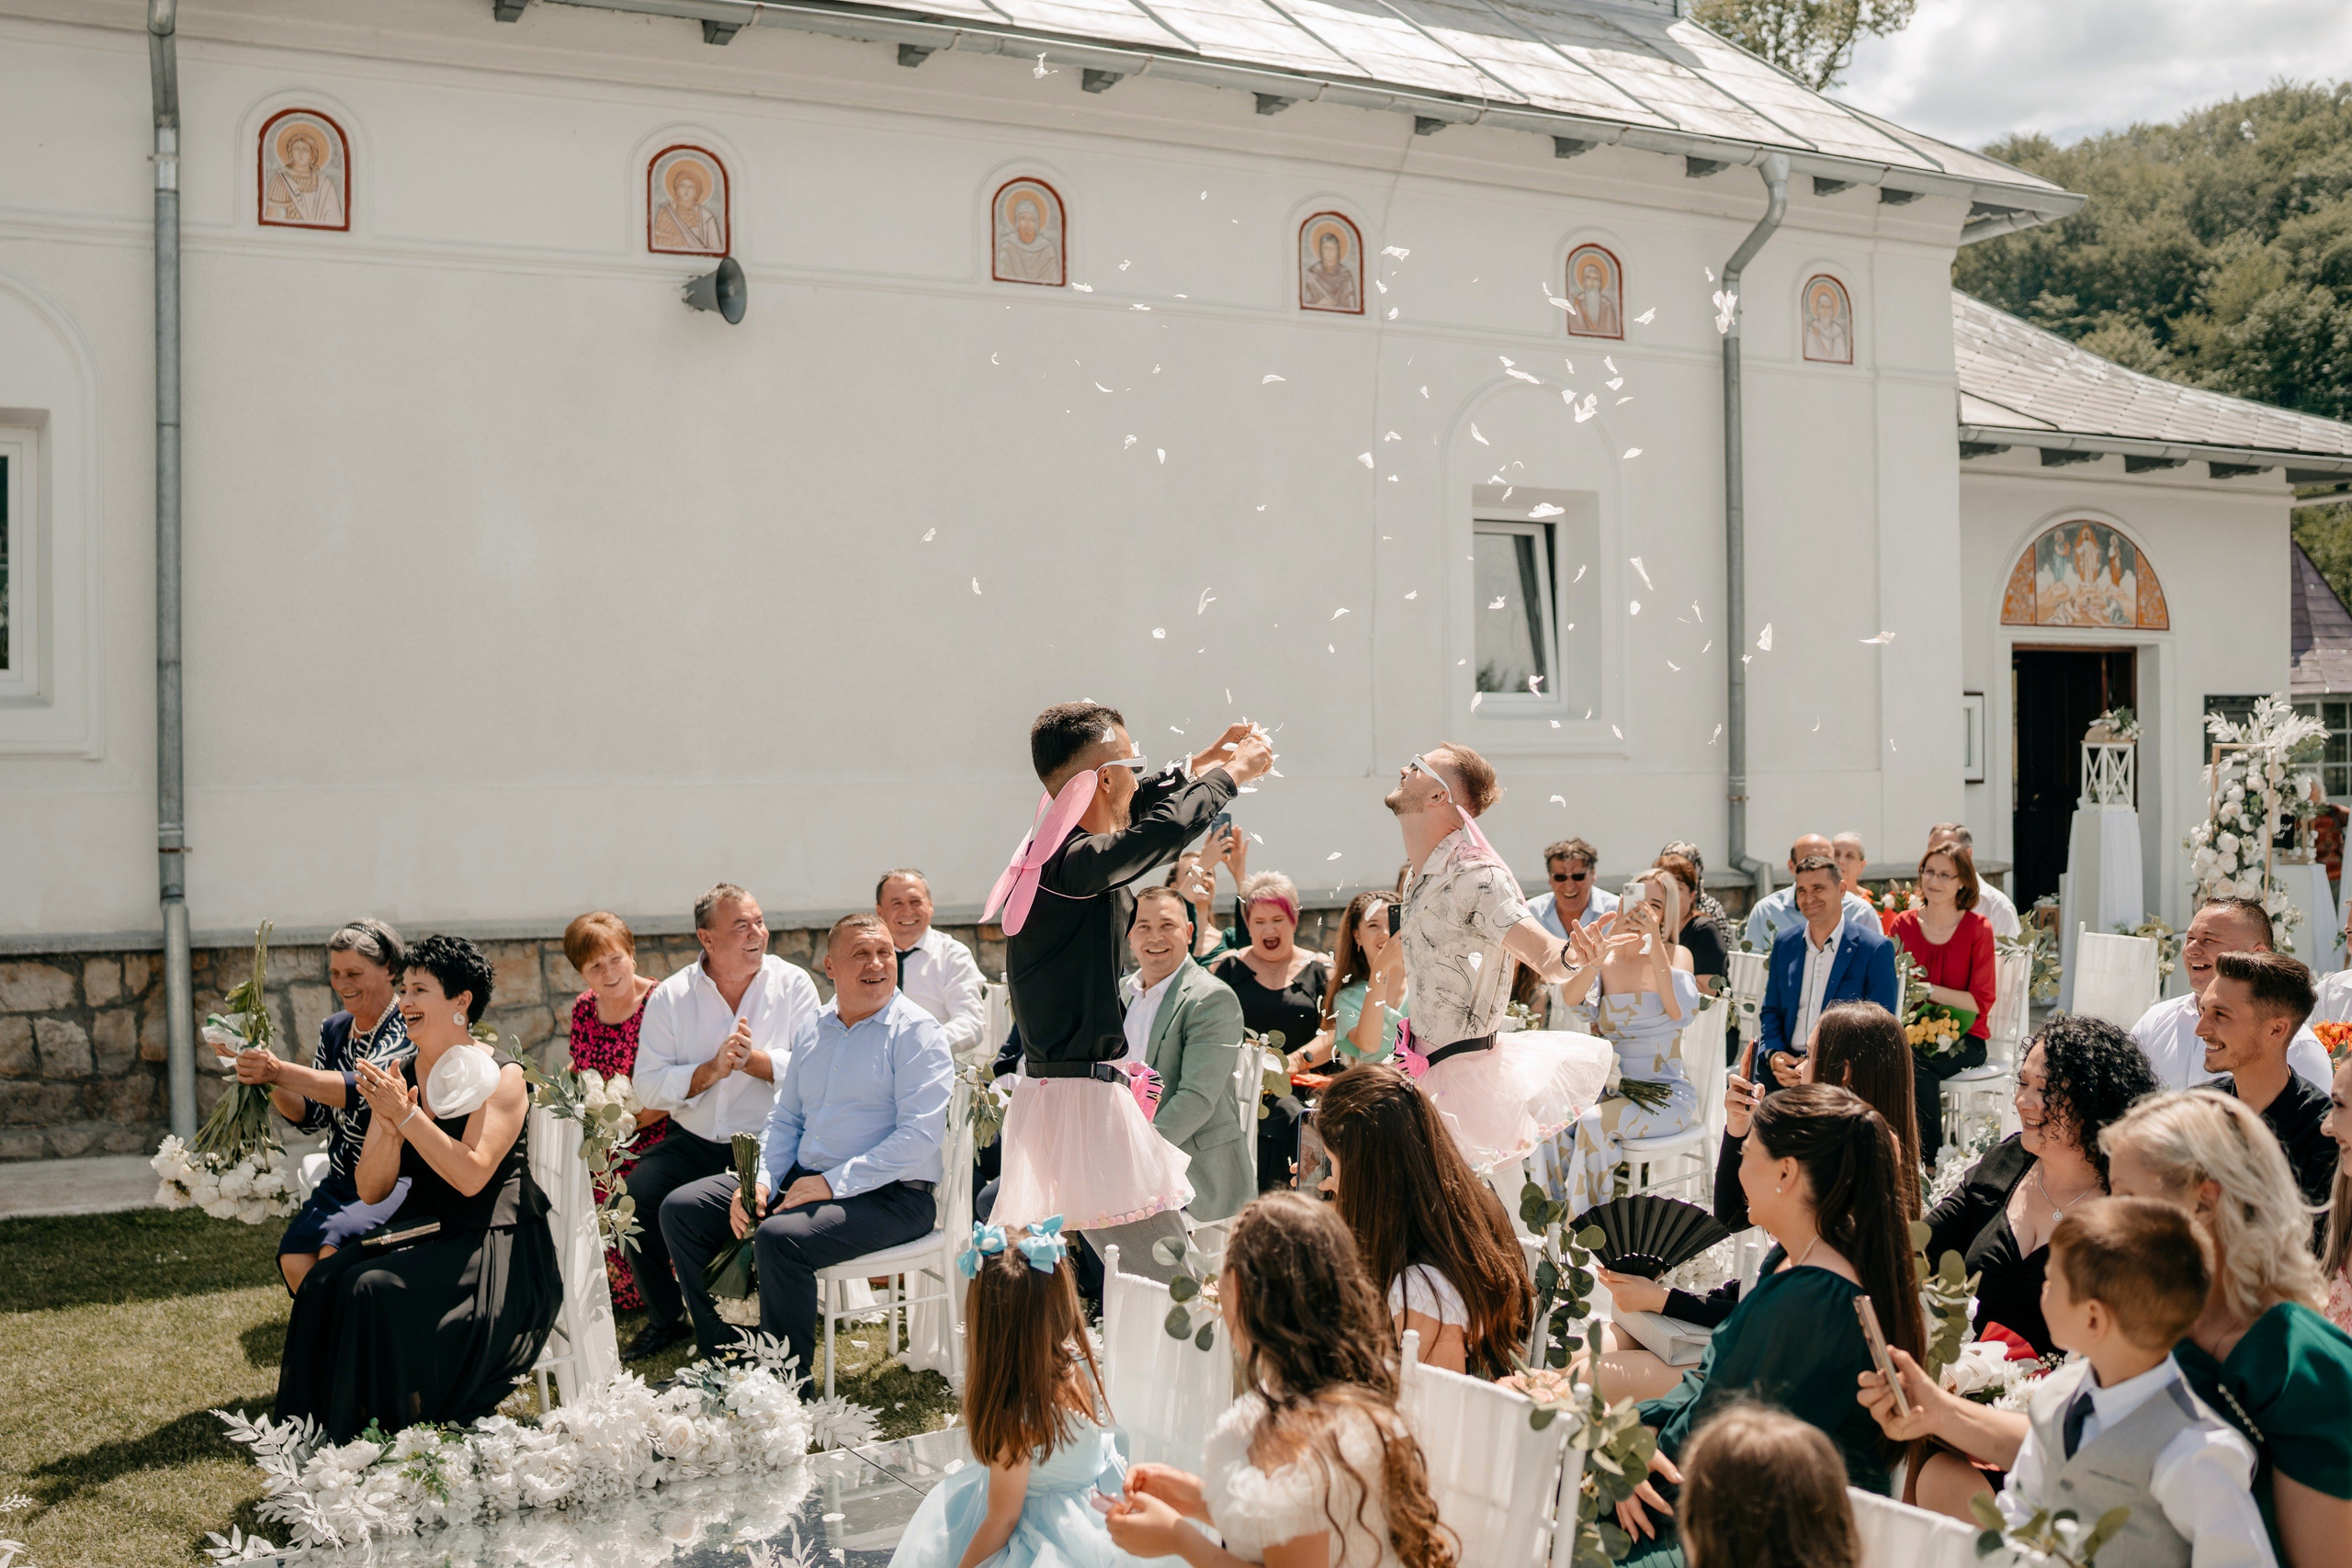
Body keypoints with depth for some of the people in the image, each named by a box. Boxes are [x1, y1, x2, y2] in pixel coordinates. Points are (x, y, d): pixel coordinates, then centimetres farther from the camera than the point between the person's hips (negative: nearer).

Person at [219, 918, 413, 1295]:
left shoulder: (409, 1028, -8)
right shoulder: (334, 1030, 13)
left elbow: (366, 1089, -25)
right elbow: (311, 1116, 11)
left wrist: (281, 1072, -34)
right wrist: (265, 1077, -6)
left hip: (400, 1179, -6)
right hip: (342, 1182, 6)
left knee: (335, 1245, -30)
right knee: (295, 1258, -20)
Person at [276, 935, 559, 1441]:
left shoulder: (501, 1076, -7)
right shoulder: (399, 1076, 10)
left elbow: (471, 1175, -20)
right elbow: (370, 1190, 4)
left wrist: (407, 1117, -22)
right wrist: (388, 1125, -14)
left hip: (492, 1245, -6)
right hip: (421, 1232, 6)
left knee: (375, 1289, -28)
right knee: (324, 1284, -19)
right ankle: (322, 1446, -11)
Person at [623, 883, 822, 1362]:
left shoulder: (792, 984, 1)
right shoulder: (670, 996, 5)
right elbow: (648, 1087, -3)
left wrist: (752, 1060, -19)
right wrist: (710, 1071, -16)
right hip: (693, 1141, 3)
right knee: (634, 1194, -20)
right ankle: (666, 1318, 5)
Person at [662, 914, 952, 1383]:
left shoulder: (917, 1032, -9)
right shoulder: (811, 1029, 13)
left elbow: (920, 1134, -18)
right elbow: (785, 1118, 19)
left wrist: (834, 1183, -21)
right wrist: (761, 1180, -1)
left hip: (889, 1195, -8)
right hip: (802, 1178, 8)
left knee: (779, 1237, -33)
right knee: (681, 1208, 1)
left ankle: (791, 1383, -14)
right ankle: (723, 1356, 8)